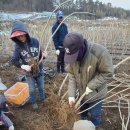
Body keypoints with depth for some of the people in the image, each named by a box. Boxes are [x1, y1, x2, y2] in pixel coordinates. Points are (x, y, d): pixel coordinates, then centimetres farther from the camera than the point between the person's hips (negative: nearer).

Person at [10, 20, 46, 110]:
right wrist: (23, 66, -28)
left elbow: (40, 54, -4)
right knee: (32, 90, 17)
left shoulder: (35, 41, -16)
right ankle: (34, 102, 44)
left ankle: (43, 99, 51)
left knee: (41, 87, 22)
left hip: (39, 70, 1)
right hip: (29, 73, -1)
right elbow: (14, 61, -12)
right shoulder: (18, 46, -16)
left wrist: (43, 55, -27)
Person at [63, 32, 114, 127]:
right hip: (82, 93, 5)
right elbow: (72, 76, -9)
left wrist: (91, 86, -27)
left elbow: (108, 73, -25)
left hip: (95, 94, -5)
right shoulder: (72, 56, -16)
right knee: (83, 113, 27)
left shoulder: (99, 52, -34)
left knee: (94, 116, 12)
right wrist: (71, 94, -16)